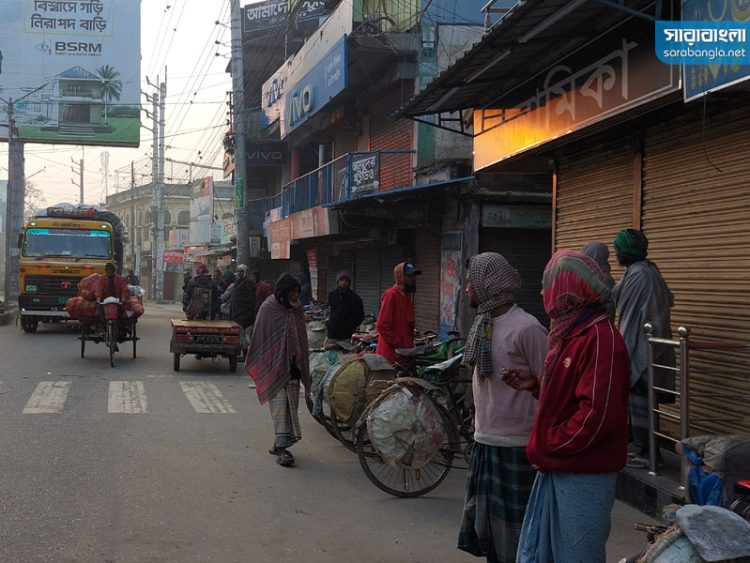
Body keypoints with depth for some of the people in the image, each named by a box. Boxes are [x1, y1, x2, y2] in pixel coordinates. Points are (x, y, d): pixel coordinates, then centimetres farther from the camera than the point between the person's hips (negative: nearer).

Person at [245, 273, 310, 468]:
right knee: (280, 404, -10)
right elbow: (259, 338, -7)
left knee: (291, 404, 8)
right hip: (275, 365, -6)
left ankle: (281, 443, 19)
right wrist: (260, 367, -7)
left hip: (293, 366, 6)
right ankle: (282, 447, -11)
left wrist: (302, 362, 15)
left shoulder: (296, 309, 9)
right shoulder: (268, 309, -9)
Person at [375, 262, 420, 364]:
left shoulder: (408, 295, 16)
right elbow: (382, 326, -18)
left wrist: (411, 343, 11)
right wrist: (399, 345, -17)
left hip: (406, 351, 8)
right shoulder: (391, 295, -12)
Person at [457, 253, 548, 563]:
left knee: (514, 530, 3)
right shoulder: (483, 323, 8)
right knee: (485, 521, 17)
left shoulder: (526, 328, -16)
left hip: (515, 445, -8)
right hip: (484, 440, 8)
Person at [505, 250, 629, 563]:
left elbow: (598, 413, -25)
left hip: (584, 477, -9)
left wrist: (549, 445, -16)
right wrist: (535, 385, 6)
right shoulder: (570, 332, 13)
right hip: (557, 469, 9)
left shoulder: (600, 338, -19)